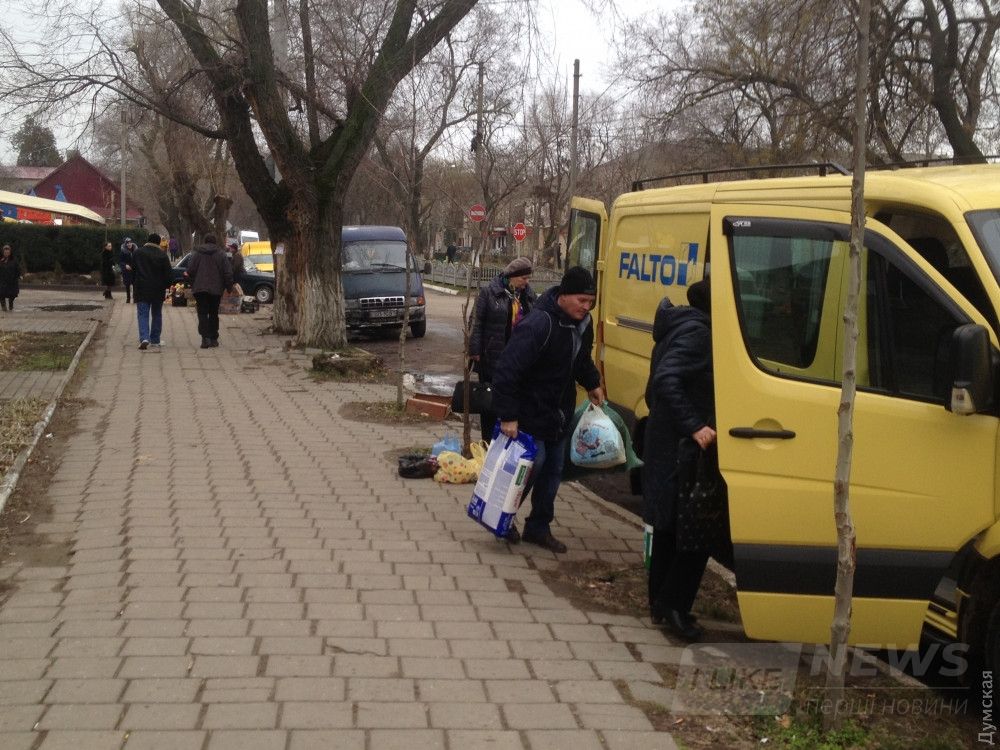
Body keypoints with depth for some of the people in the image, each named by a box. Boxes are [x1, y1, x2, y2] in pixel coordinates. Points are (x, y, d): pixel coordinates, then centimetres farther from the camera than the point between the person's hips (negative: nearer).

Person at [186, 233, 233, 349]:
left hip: (200, 288, -1)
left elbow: (190, 270, -2)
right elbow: (228, 272, -2)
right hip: (216, 289, 1)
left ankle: (205, 337, -18)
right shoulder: (221, 254, 2)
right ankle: (214, 338, 14)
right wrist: (229, 287, 7)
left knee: (202, 313, -1)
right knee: (214, 314, 11)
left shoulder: (197, 253, 1)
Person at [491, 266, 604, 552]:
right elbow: (507, 370, -28)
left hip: (560, 412, 8)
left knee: (554, 468, 12)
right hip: (530, 412, -8)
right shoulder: (537, 325, -28)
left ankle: (539, 528, 24)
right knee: (533, 463, -7)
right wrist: (508, 416, -27)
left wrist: (592, 383, 12)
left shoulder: (582, 322, 0)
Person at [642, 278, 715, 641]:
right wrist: (694, 427, -29)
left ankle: (661, 603, 24)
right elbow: (666, 380, -28)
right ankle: (674, 605, 0)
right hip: (682, 449, -10)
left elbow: (657, 384, 19)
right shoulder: (697, 332, -16)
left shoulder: (680, 327, 14)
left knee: (668, 526, 16)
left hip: (663, 444, 10)